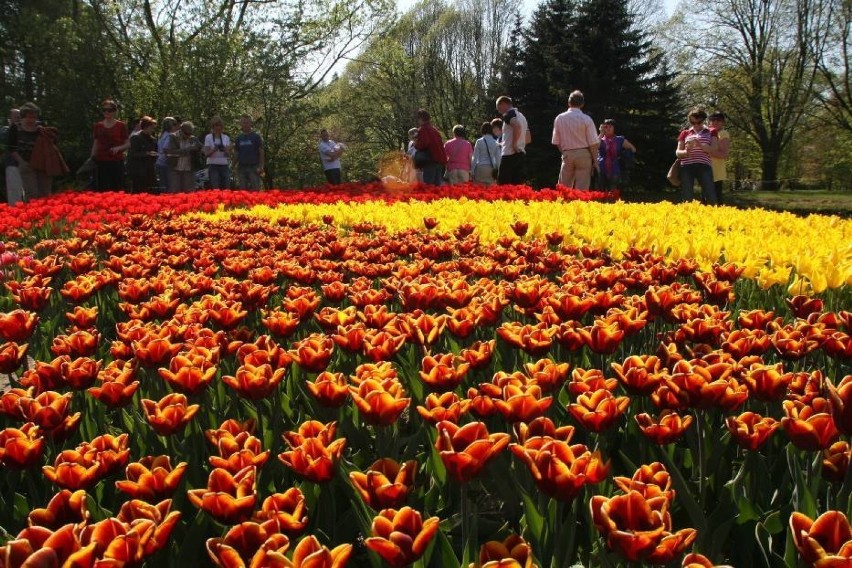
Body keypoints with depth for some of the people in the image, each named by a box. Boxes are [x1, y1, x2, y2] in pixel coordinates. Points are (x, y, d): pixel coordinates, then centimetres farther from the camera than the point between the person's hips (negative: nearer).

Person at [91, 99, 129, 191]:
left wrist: (118, 148, -14)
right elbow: (95, 144, 15)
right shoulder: (98, 126, 10)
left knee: (117, 189, -5)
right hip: (101, 162, 2)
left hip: (117, 162, -2)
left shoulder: (121, 126, 2)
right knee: (102, 190, -1)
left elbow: (128, 144, 4)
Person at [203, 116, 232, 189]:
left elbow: (229, 154, 6)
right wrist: (214, 149, -20)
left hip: (224, 165, 3)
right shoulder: (208, 137, 3)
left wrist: (225, 149, -16)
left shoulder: (226, 137, 11)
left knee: (227, 188, -3)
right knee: (215, 188, -10)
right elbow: (206, 153, -2)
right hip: (213, 165, -3)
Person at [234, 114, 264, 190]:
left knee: (255, 188, -11)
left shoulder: (256, 136, 2)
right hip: (242, 167, 4)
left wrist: (261, 166, -10)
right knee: (243, 189, 5)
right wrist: (236, 165, 4)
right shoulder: (238, 138, 14)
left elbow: (261, 152, 0)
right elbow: (237, 153, 17)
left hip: (253, 167, -4)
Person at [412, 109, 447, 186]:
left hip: (431, 160, -8)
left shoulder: (423, 129, -5)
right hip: (440, 159, 8)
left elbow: (424, 143, -18)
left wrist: (416, 144, 0)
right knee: (436, 184, 10)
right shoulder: (434, 129, 21)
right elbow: (441, 144, 21)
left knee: (428, 185, -11)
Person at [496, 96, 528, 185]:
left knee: (503, 184, -9)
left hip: (509, 154, -9)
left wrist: (514, 144, -20)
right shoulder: (522, 116, 22)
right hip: (521, 153, 9)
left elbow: (517, 126, -27)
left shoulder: (509, 114, -6)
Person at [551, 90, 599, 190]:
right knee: (582, 189, -1)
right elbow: (593, 143, -7)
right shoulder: (586, 119, -7)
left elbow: (556, 142, 6)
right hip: (583, 155, -2)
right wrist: (595, 160, 1)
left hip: (567, 155, 2)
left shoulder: (559, 119, 2)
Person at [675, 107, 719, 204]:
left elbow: (715, 149, 1)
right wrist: (686, 151, -11)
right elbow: (678, 152, 12)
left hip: (704, 167, -1)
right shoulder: (685, 133, 17)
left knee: (711, 197, -13)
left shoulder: (711, 133, 15)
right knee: (686, 199, -6)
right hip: (687, 167, 1)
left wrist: (700, 145, -16)